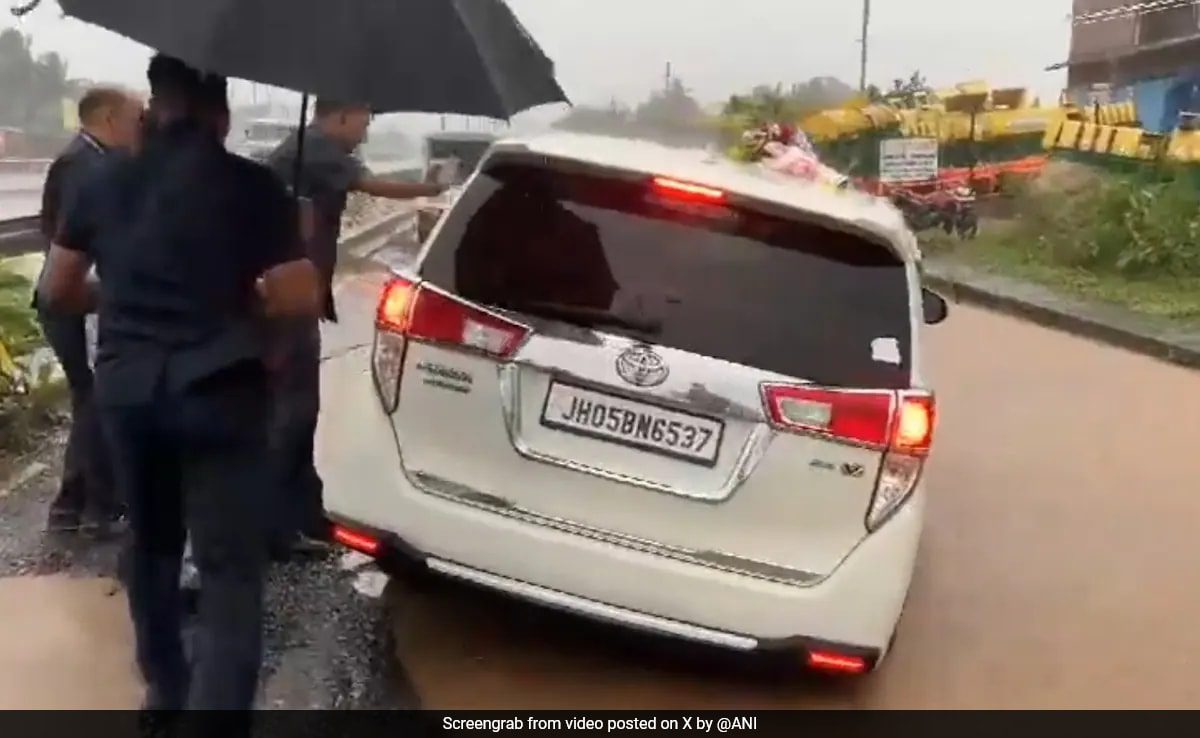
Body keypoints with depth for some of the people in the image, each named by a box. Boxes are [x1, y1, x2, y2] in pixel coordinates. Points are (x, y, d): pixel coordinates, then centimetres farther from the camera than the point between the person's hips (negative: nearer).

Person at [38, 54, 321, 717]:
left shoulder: (104, 182, 8)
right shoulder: (251, 185, -5)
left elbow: (58, 290, 15)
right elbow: (300, 299, -10)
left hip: (124, 386, 5)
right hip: (216, 389, -5)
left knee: (152, 543, 23)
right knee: (230, 569, -2)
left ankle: (164, 692, 36)